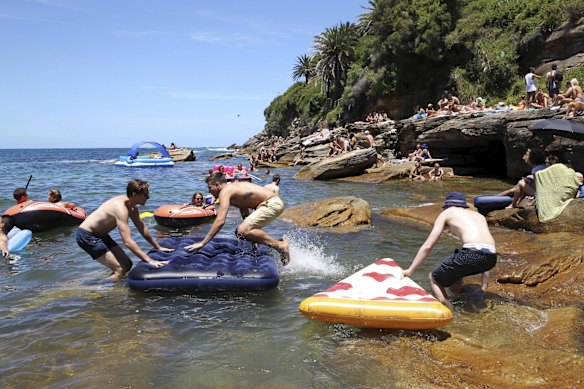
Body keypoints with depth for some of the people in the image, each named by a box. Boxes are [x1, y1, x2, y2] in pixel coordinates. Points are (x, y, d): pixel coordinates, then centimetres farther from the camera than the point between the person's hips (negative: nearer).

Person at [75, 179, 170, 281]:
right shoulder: (120, 208, -30)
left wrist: (158, 247, 16)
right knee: (120, 269, -17)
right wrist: (149, 260, -38)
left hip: (100, 234, 10)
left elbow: (142, 229, 13)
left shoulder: (132, 207, -1)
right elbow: (127, 241, -37)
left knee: (127, 264, 9)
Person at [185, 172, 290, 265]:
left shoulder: (225, 191, -11)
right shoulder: (234, 188, 18)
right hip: (272, 203, 10)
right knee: (242, 230, 14)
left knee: (243, 231, -23)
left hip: (273, 203, -10)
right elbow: (246, 215, 25)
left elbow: (220, 221, -20)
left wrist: (202, 243, -17)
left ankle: (281, 246, -14)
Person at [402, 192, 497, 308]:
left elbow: (427, 246, 12)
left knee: (434, 278, 12)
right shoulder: (479, 215, 33)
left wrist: (410, 270, 18)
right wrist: (484, 285, 39)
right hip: (491, 258, 7)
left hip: (473, 253, -6)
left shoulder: (447, 213, 19)